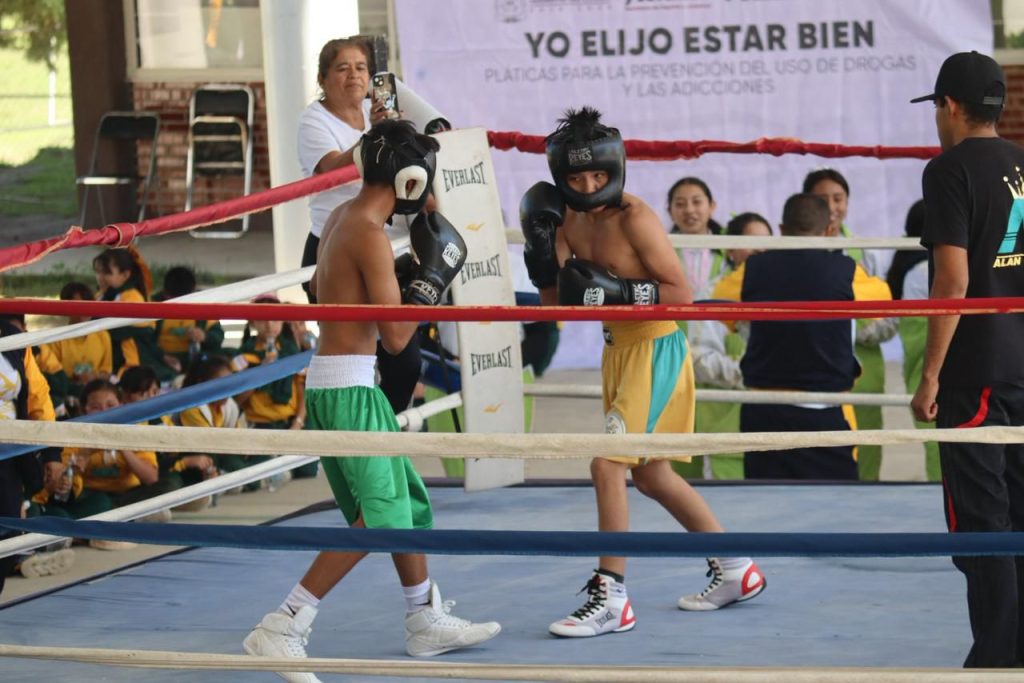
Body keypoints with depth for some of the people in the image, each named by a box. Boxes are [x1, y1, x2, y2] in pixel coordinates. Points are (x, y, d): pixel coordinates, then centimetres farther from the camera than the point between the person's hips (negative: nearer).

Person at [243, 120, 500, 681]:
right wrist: (433, 272, -8)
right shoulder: (371, 235, -18)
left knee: (408, 501, 20)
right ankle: (281, 630, -17)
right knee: (380, 516, -12)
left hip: (330, 380, 10)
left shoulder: (343, 218, 10)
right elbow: (396, 336, -19)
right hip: (348, 387, -10)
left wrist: (409, 271, 21)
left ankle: (426, 623, 31)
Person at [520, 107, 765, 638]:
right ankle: (735, 571, 32)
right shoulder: (568, 220, 4)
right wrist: (541, 247, -8)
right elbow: (556, 302, 7)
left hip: (656, 350, -9)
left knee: (606, 466, -14)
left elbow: (682, 293, -20)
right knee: (651, 475, 18)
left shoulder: (634, 219, -19)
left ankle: (610, 598, -8)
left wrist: (619, 292, -30)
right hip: (618, 349, 9)